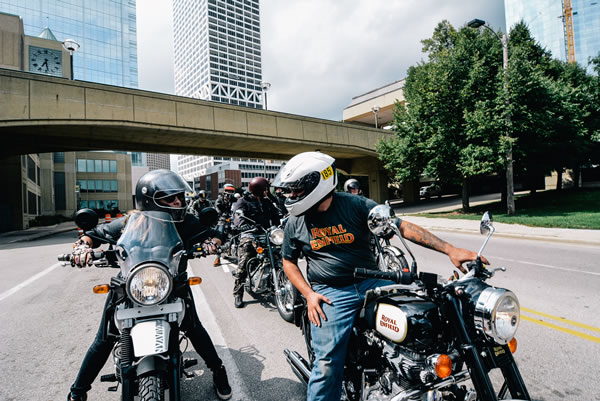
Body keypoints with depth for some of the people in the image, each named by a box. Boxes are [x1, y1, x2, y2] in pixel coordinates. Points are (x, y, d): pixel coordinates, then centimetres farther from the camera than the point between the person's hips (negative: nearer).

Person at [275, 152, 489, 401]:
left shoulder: (356, 205, -5)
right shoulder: (295, 222, 3)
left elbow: (401, 227, -7)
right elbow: (288, 261, 13)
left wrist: (450, 250, -13)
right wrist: (309, 294, -1)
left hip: (370, 282, 1)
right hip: (330, 293, 0)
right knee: (327, 364, -13)